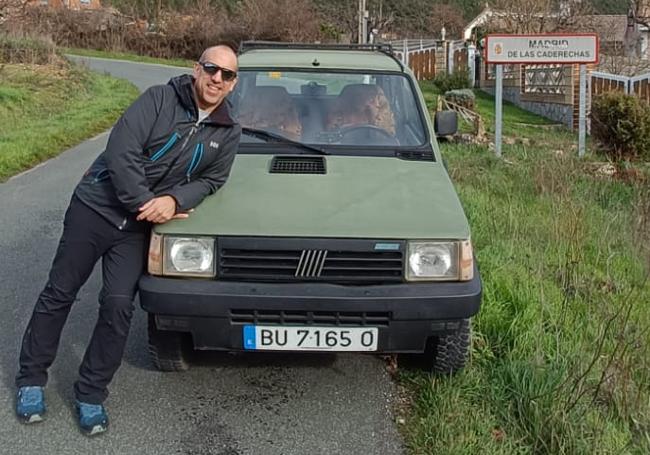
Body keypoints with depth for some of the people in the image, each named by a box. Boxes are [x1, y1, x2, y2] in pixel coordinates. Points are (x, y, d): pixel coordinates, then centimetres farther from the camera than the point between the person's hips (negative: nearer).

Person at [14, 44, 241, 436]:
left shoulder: (229, 133, 3)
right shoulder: (160, 98, -12)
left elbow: (212, 179, 4)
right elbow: (121, 150, -18)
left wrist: (175, 200, -15)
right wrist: (143, 203, -18)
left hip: (137, 227, 3)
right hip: (95, 206, -2)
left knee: (118, 306, -7)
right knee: (59, 293, 6)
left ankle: (91, 394, 9)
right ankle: (31, 378, 22)